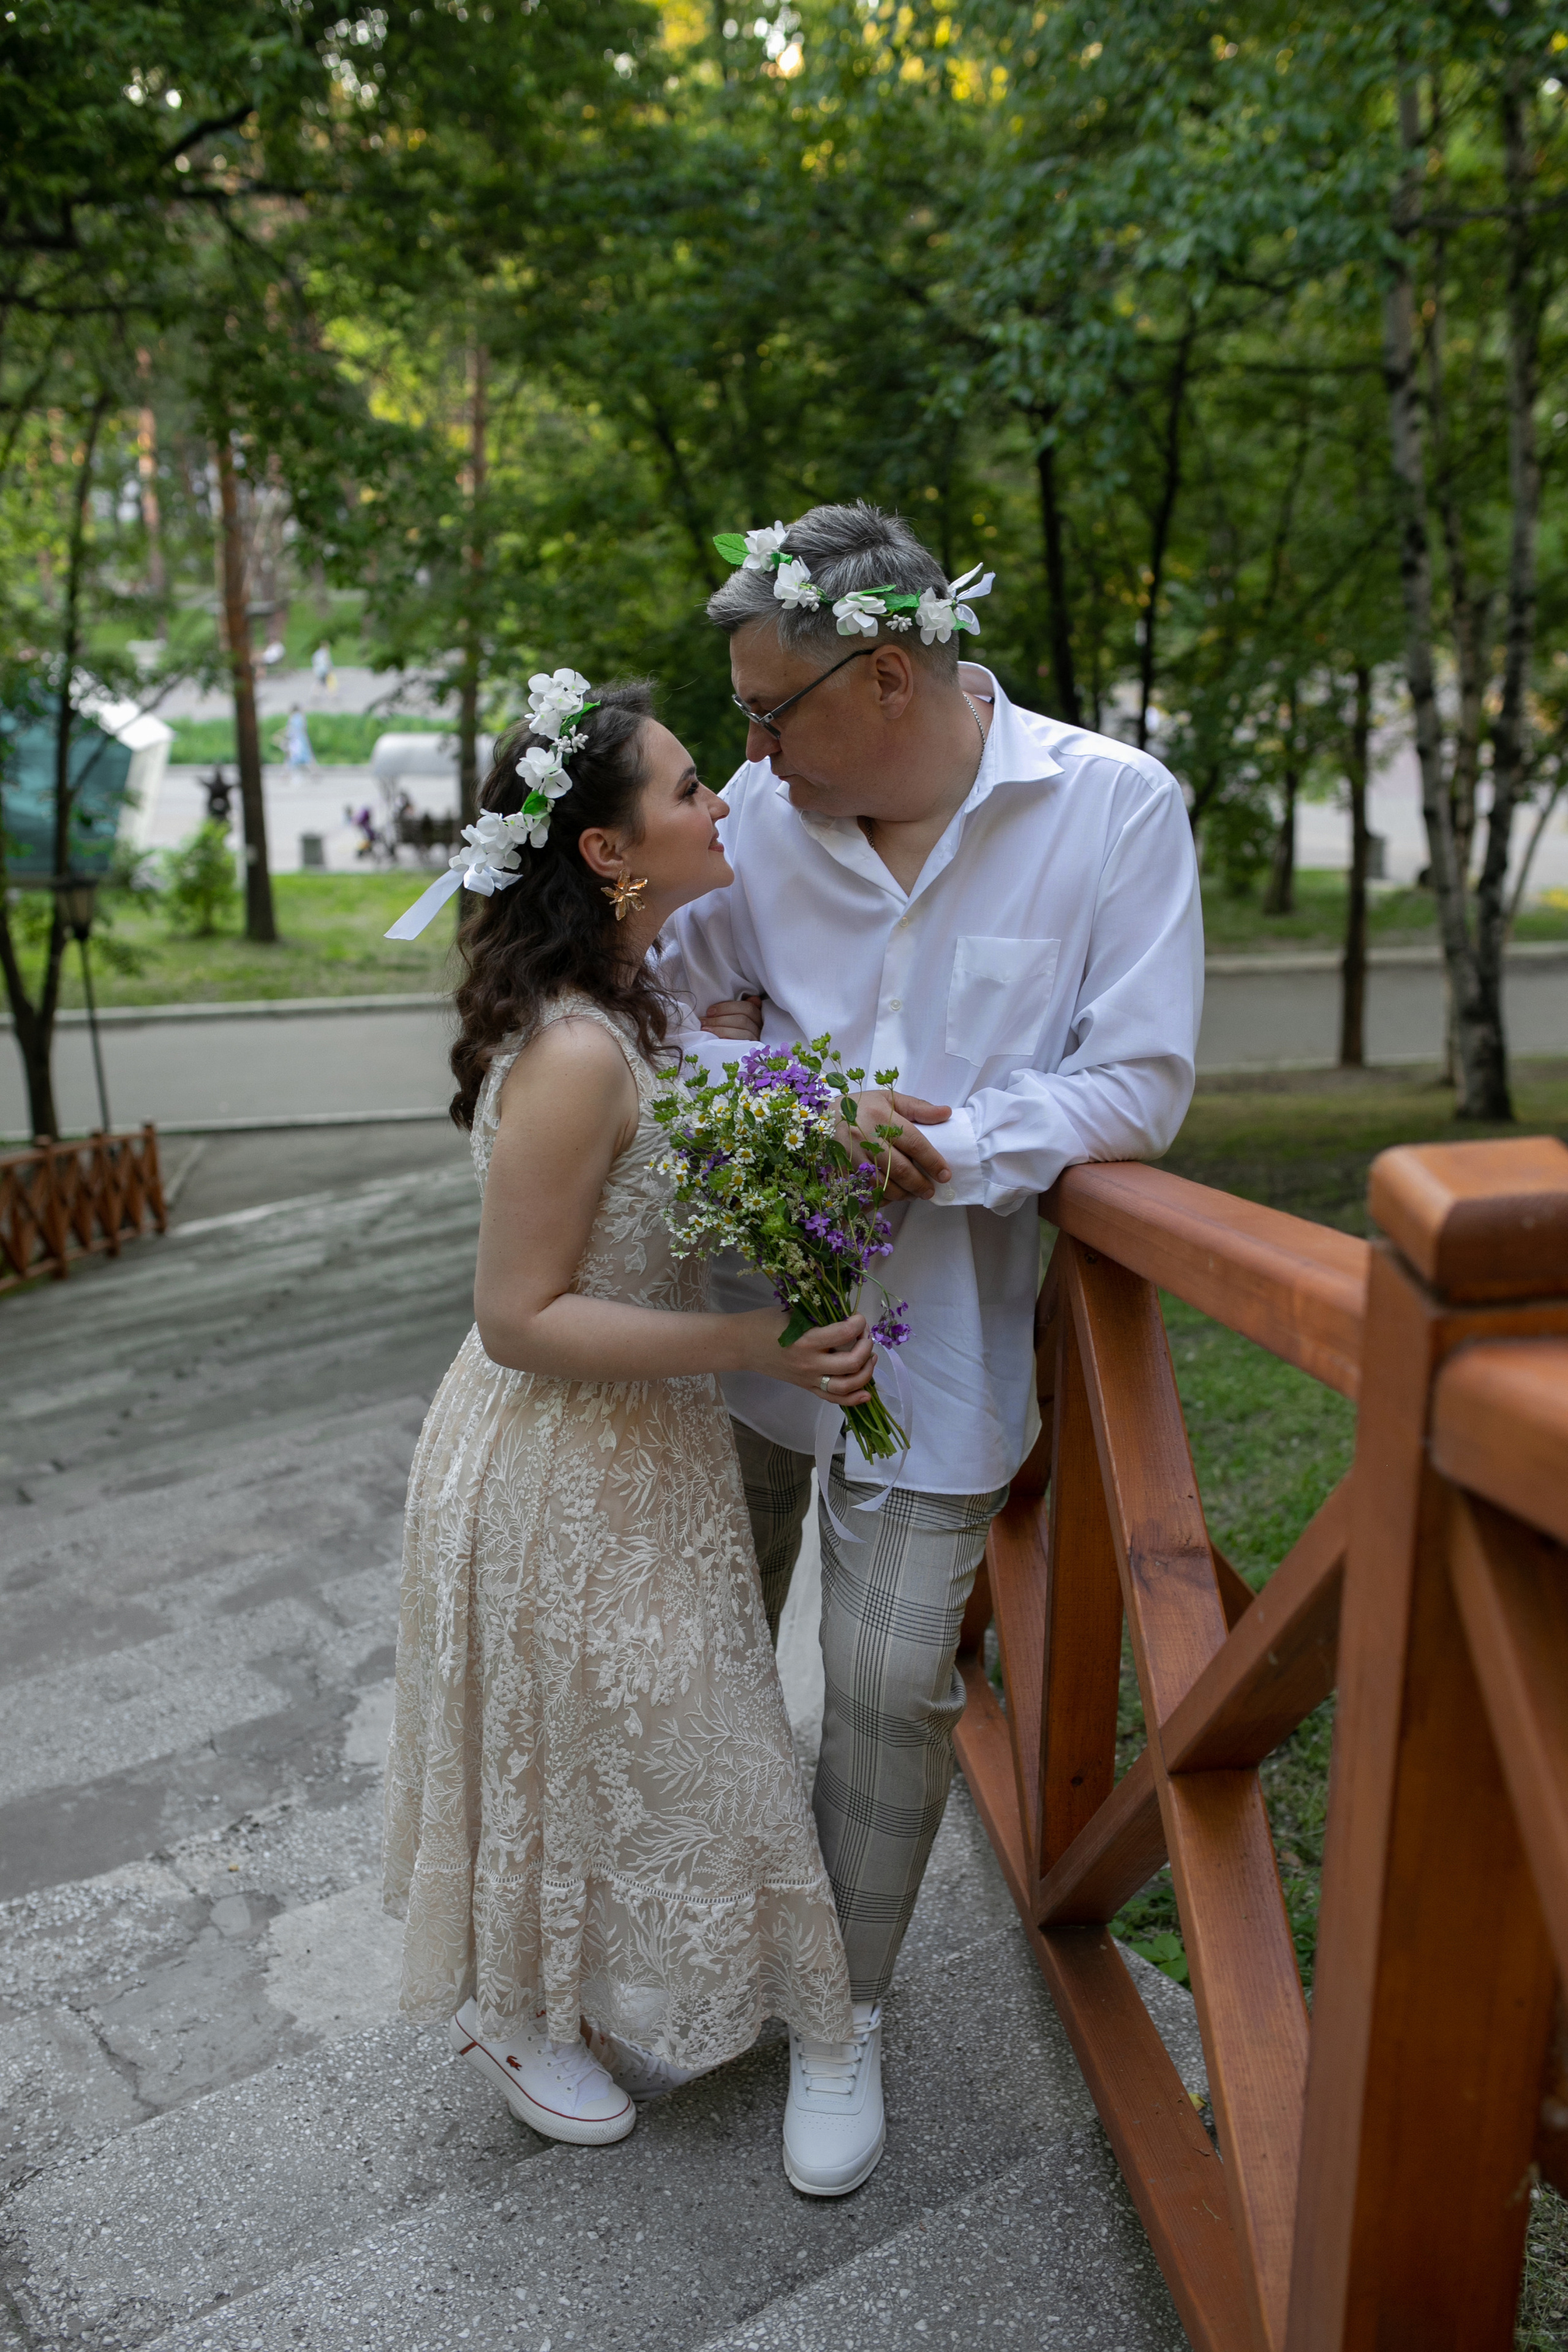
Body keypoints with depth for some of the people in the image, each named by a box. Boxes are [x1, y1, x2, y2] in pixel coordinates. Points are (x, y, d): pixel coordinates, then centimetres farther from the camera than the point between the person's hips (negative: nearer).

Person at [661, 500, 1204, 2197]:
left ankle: (847, 2015, 30)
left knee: (890, 1680, 3)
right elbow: (672, 994, 6)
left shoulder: (1116, 808, -11)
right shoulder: (760, 810, -4)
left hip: (936, 1329, -3)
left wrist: (935, 1154, -21)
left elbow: (1141, 1085, -12)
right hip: (744, 1300, 4)